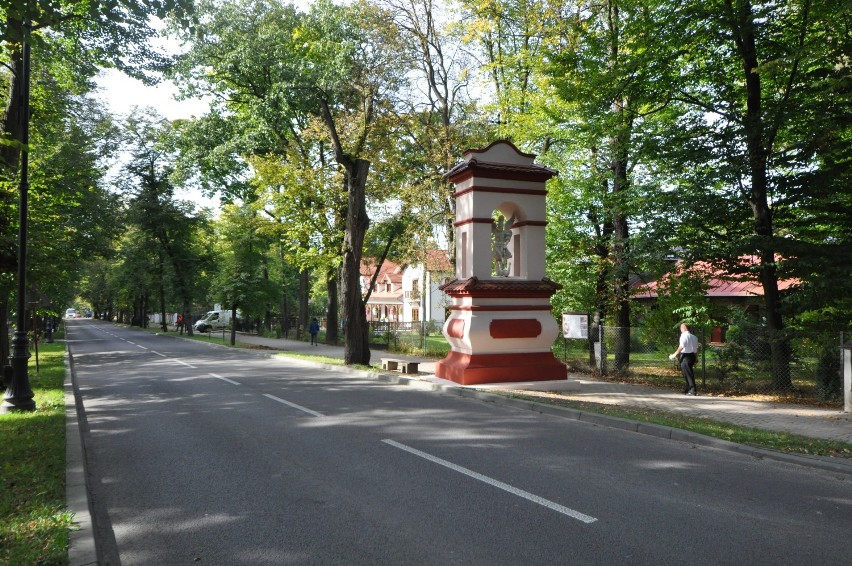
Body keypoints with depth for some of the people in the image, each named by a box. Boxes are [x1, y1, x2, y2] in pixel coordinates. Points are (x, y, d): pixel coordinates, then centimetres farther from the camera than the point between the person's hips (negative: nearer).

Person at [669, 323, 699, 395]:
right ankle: (688, 389, 28)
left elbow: (681, 346, -22)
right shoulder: (694, 337, 12)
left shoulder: (684, 336, -12)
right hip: (692, 356, 8)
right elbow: (696, 349, 14)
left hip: (685, 356, -8)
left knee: (688, 373, -3)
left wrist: (675, 354, -16)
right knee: (688, 372, 19)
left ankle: (693, 390, -3)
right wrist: (696, 359, 20)